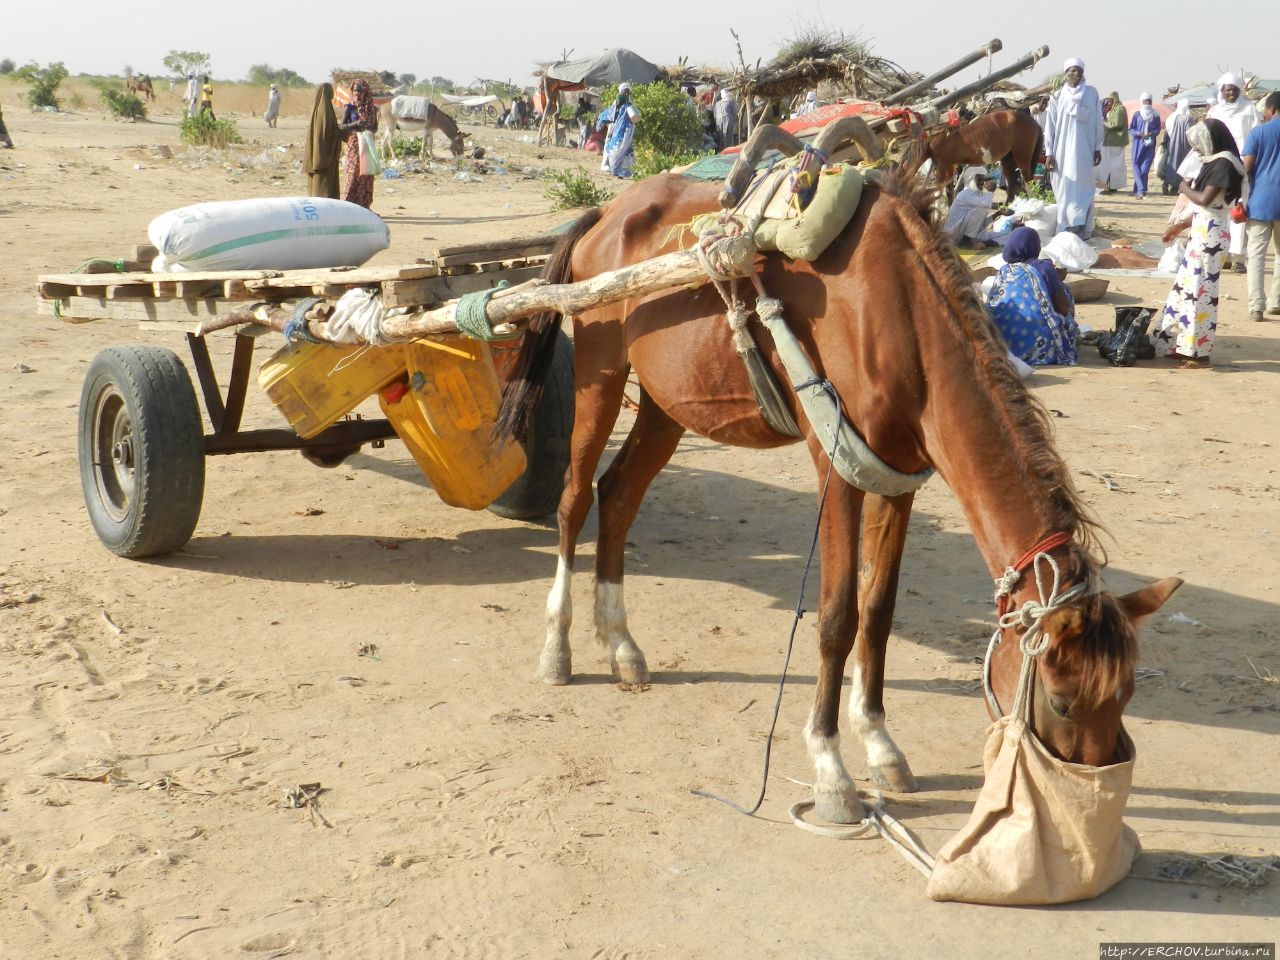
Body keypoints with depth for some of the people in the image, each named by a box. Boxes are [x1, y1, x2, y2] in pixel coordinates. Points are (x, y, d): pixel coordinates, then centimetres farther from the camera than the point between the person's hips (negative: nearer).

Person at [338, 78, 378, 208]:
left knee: (367, 176, 4)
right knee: (353, 174, -7)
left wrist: (370, 131, -9)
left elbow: (375, 127, 13)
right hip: (354, 145, -4)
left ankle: (365, 206, 11)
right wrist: (356, 123, -22)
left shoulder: (372, 108, 8)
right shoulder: (349, 108, -1)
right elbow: (342, 126, -6)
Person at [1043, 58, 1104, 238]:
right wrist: (1049, 153, -2)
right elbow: (1050, 126, 4)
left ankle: (1081, 227, -8)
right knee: (1064, 190, 2)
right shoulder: (1057, 97, 5)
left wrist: (1098, 148, 3)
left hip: (1083, 151, -1)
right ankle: (1066, 228, 7)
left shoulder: (1092, 94, 4)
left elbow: (1098, 123, 6)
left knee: (1081, 188, -5)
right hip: (1062, 151, 1)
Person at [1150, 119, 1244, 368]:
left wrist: (1185, 189, -4)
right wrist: (1182, 224, 18)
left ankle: (1199, 352, -1)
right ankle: (1182, 345, 19)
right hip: (1201, 232, 10)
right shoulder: (1214, 162, 14)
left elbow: (1205, 199, -22)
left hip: (1210, 235, -10)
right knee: (1186, 287, 12)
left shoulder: (1223, 163, -14)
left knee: (1200, 291, -6)